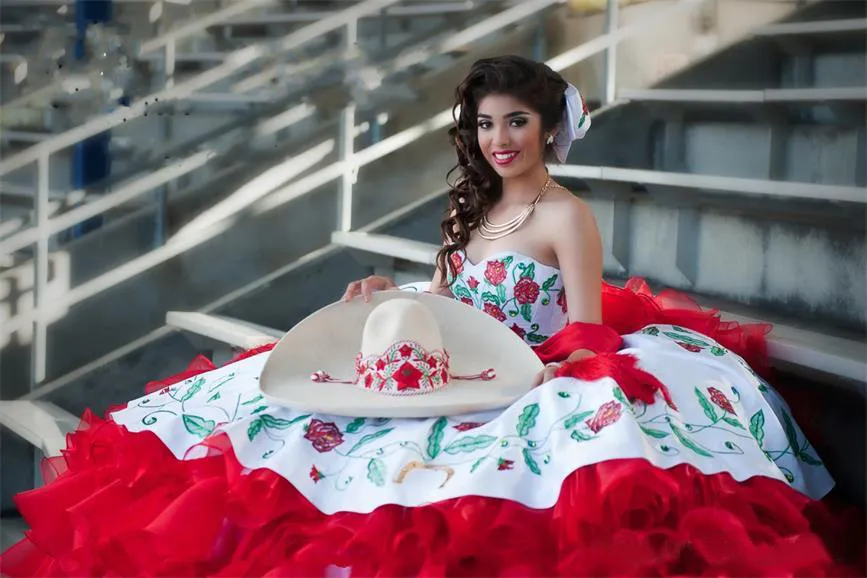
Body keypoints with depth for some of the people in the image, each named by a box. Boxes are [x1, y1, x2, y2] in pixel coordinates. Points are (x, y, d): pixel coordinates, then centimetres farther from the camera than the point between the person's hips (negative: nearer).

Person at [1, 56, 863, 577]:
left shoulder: (567, 218, -6)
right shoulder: (470, 209, 16)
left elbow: (587, 345, -11)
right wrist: (390, 301, 2)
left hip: (530, 392, -7)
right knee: (274, 403, -6)